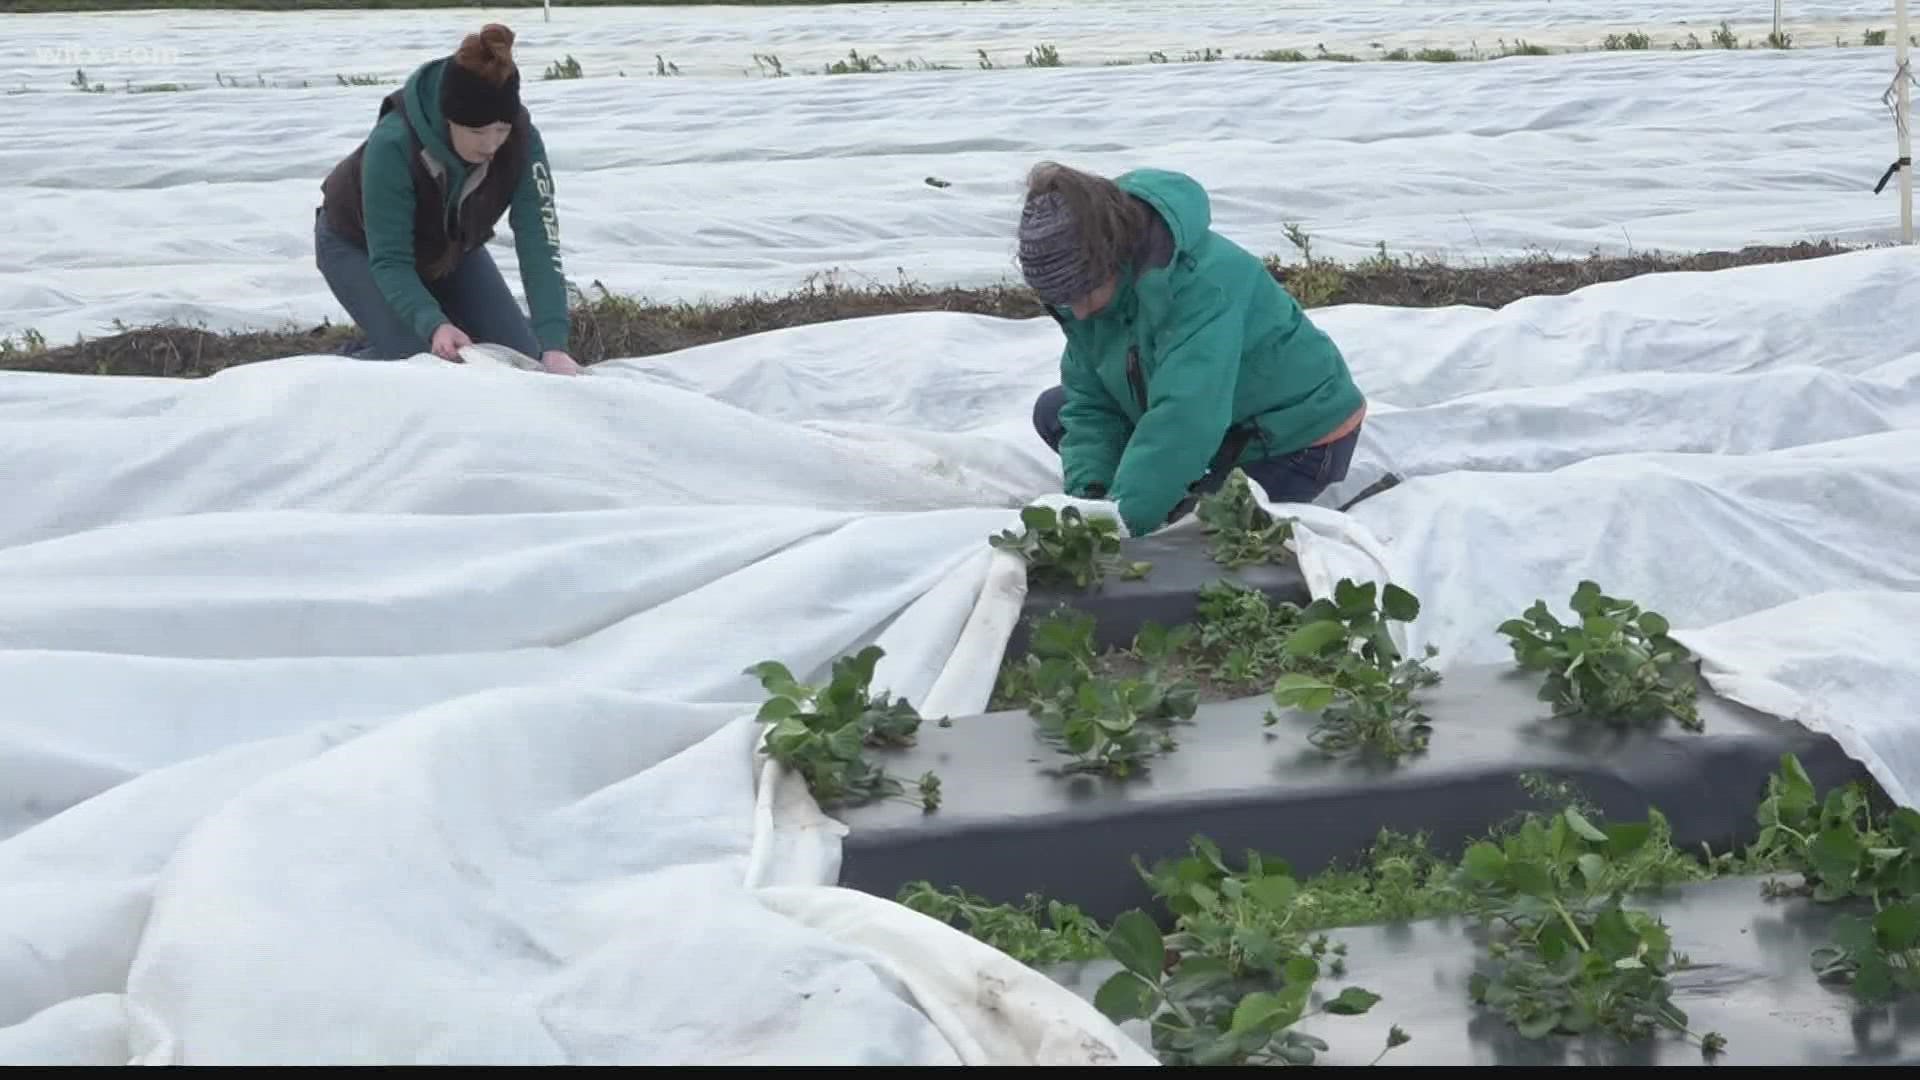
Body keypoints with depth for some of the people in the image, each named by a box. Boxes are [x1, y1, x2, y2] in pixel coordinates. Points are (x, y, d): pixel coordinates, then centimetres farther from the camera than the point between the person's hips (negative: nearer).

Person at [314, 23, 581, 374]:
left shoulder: (522, 140, -31)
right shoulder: (393, 144, -40)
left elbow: (539, 245, -34)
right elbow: (389, 261, -36)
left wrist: (553, 345, -45)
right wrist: (434, 326, -53)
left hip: (450, 245, 4)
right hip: (358, 245, -4)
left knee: (520, 355, -5)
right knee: (415, 356, -24)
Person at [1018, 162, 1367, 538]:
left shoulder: (1201, 280, -37)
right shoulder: (1087, 284, -13)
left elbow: (1186, 418, -44)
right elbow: (1088, 403, -9)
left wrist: (1123, 523, -45)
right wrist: (1088, 494, -25)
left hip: (1299, 440, -8)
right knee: (1053, 411, 1)